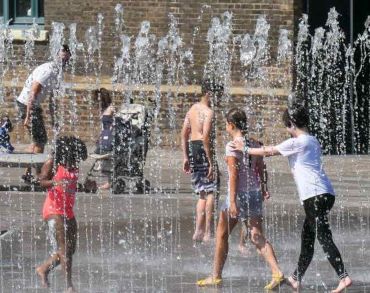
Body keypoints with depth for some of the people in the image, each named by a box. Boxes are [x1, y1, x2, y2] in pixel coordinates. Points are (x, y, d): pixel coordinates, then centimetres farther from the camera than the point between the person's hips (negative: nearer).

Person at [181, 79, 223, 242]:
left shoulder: (192, 110, 14)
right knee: (211, 192, -3)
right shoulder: (209, 112, -12)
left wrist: (186, 157, 19)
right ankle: (207, 233, -7)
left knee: (203, 194, 15)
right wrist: (211, 163, -20)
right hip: (204, 150, -8)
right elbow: (206, 137, -21)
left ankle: (198, 231, 10)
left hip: (193, 149, 8)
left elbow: (184, 134, 15)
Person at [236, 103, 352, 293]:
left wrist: (245, 149, 15)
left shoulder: (296, 143, -6)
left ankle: (343, 277, -24)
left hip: (314, 194, -9)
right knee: (307, 236, 15)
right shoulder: (313, 141, 20)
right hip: (325, 193, 9)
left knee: (323, 237, -14)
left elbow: (269, 152, 2)